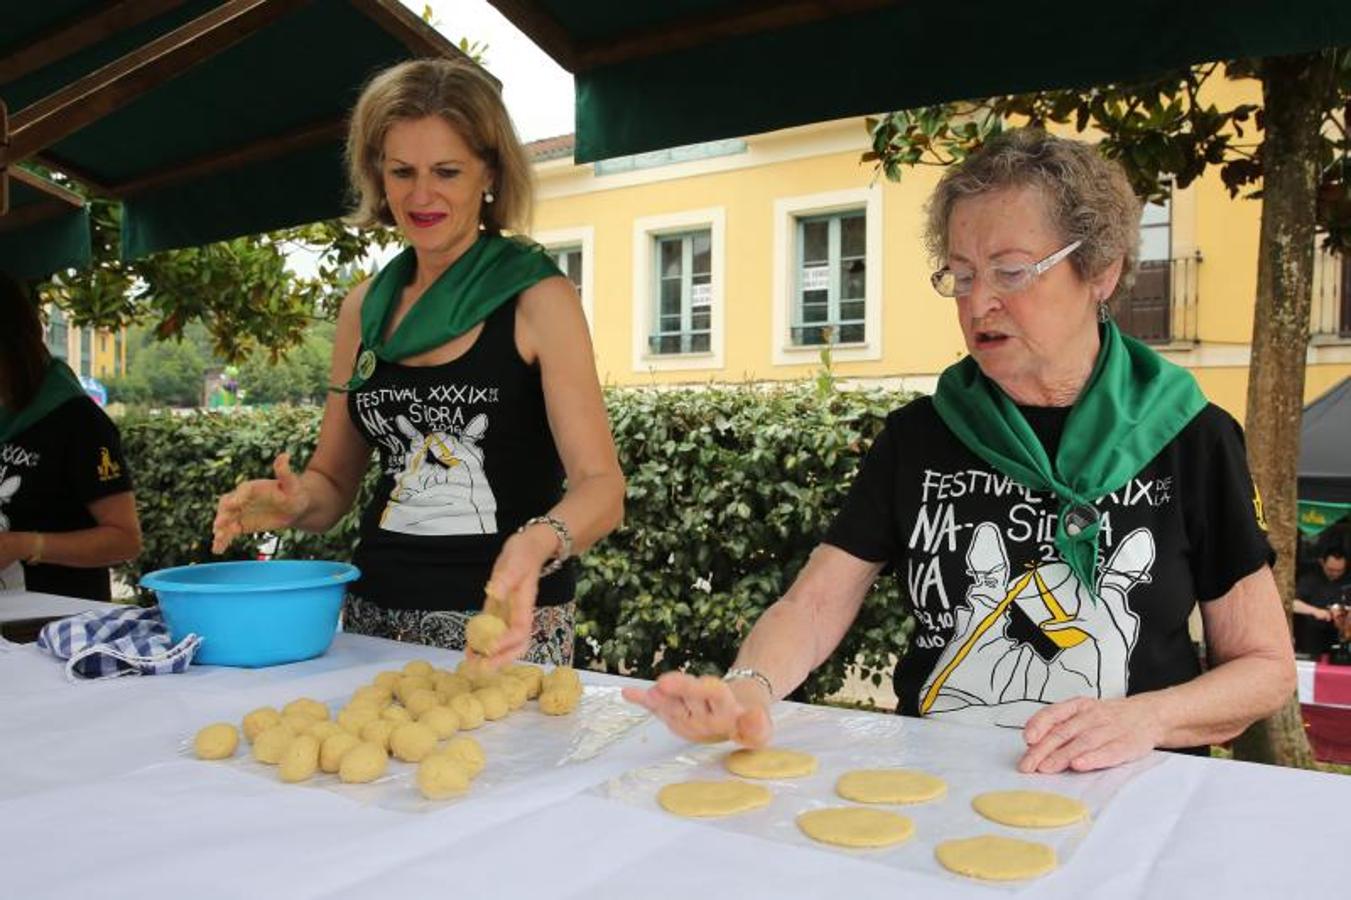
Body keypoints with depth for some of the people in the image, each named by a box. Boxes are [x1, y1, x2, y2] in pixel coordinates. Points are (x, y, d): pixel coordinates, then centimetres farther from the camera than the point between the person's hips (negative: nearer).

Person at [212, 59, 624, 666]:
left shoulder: (537, 298, -8)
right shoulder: (365, 307, 6)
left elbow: (601, 487, -17)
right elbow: (334, 479, 13)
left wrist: (535, 545, -37)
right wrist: (295, 503, -9)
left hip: (509, 624, -4)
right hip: (375, 617, 5)